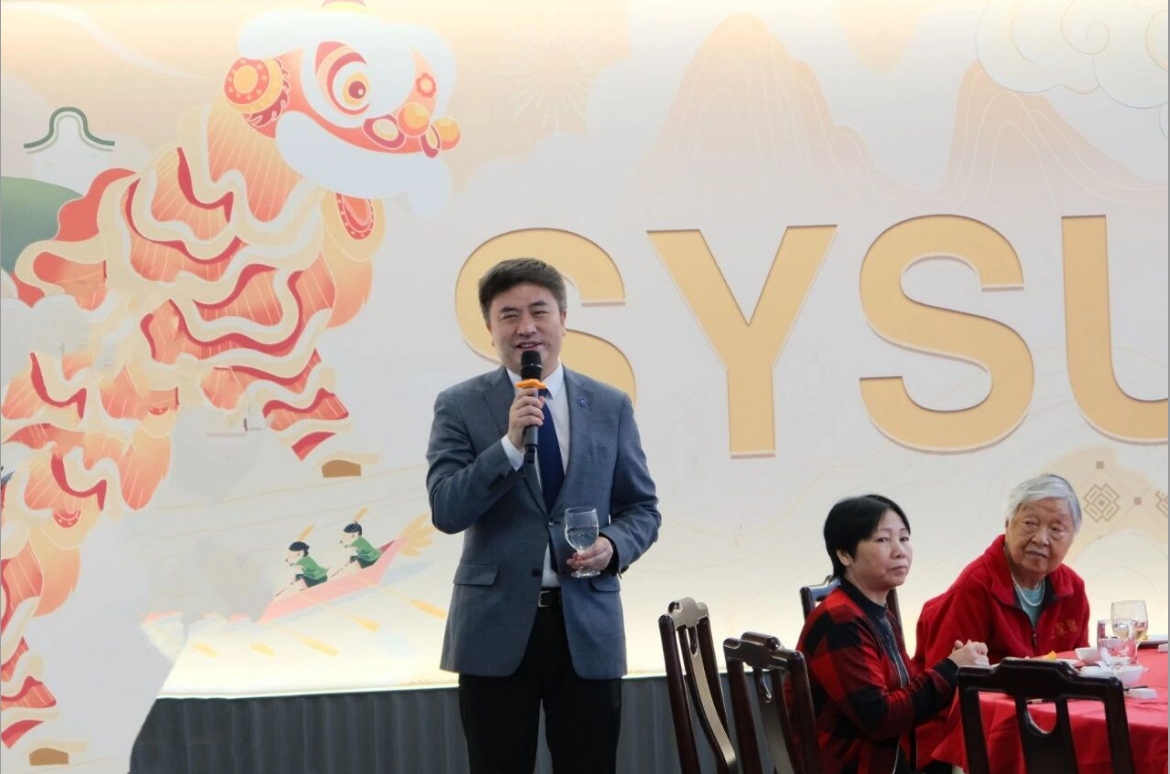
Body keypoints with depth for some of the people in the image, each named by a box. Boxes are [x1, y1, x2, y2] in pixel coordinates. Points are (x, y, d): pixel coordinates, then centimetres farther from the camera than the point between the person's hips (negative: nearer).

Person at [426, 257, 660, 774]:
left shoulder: (610, 406, 7)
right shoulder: (459, 406, 0)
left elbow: (642, 509, 11)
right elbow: (446, 511, -10)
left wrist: (613, 546, -10)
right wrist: (510, 444, -21)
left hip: (588, 626, 2)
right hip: (496, 627, -1)